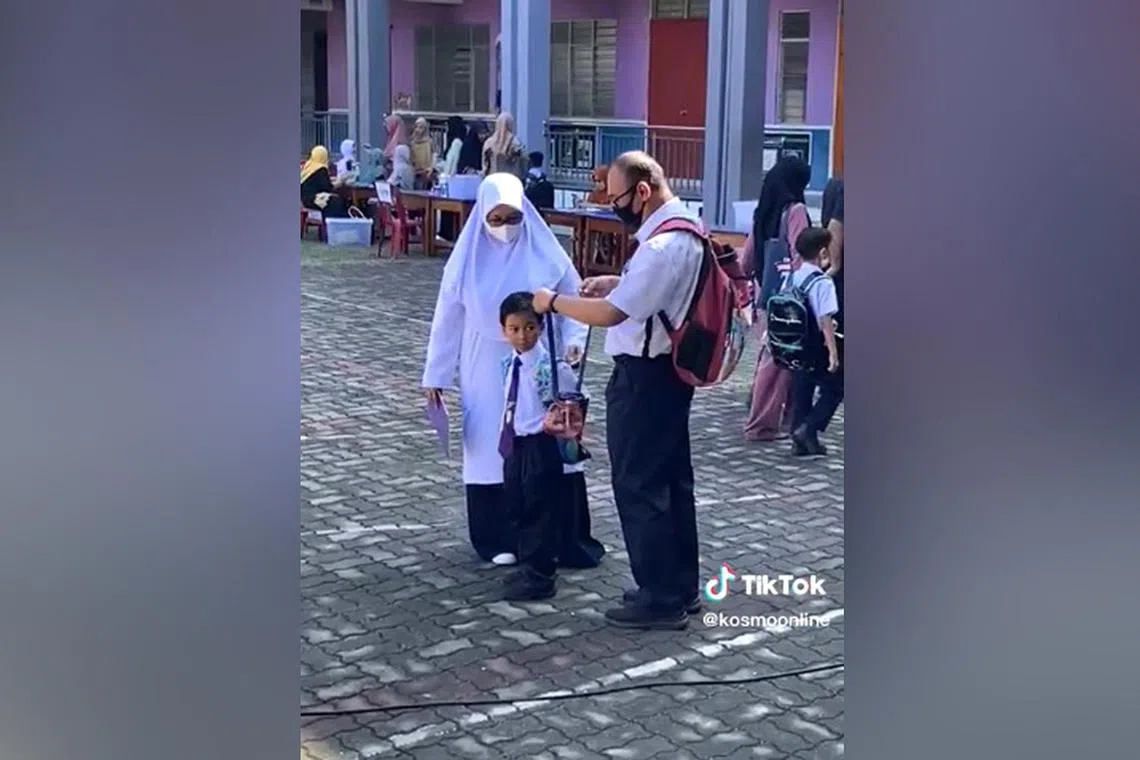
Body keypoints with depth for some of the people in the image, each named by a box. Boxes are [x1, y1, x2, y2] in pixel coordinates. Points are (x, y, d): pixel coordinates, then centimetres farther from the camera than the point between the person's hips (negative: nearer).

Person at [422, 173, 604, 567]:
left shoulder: (545, 252, -5)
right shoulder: (468, 258, -3)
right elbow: (448, 318, 2)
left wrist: (573, 340, -13)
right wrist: (436, 374, 3)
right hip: (488, 372, 1)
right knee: (494, 451, 5)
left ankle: (565, 538, 10)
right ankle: (500, 540, 16)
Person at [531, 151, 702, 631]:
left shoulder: (662, 246, -25)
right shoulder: (684, 230, 7)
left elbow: (609, 315, -26)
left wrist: (553, 302, -11)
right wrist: (616, 282, 9)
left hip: (644, 378, -10)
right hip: (668, 371, 10)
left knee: (639, 486, 0)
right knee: (671, 480, 16)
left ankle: (660, 599, 9)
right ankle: (681, 587, 26)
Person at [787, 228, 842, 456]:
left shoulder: (792, 278, 5)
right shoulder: (822, 282, -17)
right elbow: (825, 320, -21)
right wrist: (833, 352, -20)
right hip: (816, 348, -7)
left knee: (802, 392, 13)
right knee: (834, 389, 8)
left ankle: (801, 442, 16)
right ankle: (807, 429, -3)